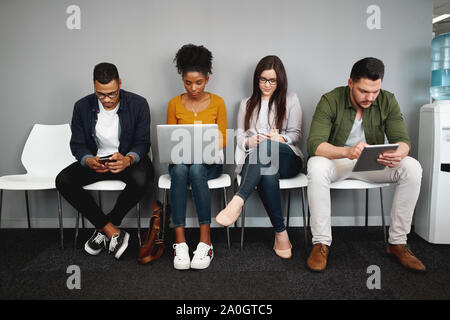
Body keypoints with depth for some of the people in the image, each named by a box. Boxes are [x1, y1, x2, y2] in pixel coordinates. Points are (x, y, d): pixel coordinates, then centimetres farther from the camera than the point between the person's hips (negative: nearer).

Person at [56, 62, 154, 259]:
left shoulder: (138, 104, -10)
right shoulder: (82, 107, -3)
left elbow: (143, 143, -9)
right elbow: (77, 144, -1)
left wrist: (127, 160, -32)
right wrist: (89, 161, -25)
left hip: (128, 159, -2)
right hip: (96, 160, 3)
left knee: (140, 179, -36)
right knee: (63, 180, -22)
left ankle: (103, 229, -12)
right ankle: (112, 232, -18)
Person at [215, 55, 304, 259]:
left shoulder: (290, 100, 18)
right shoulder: (247, 104, 24)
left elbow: (296, 134, 10)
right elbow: (239, 136, 15)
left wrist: (280, 139, -13)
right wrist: (249, 141, -10)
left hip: (286, 159, 0)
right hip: (255, 160, 1)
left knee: (266, 147, -38)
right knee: (267, 173, -39)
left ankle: (237, 202, -51)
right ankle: (281, 233, -34)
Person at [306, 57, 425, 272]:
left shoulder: (387, 101, -5)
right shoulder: (330, 101, -16)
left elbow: (402, 140, -9)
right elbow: (314, 144, -26)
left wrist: (398, 153, -35)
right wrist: (348, 152, -46)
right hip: (336, 160, -3)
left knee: (412, 168, -23)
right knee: (316, 167, -36)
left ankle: (397, 242, -10)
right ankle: (321, 243, -24)